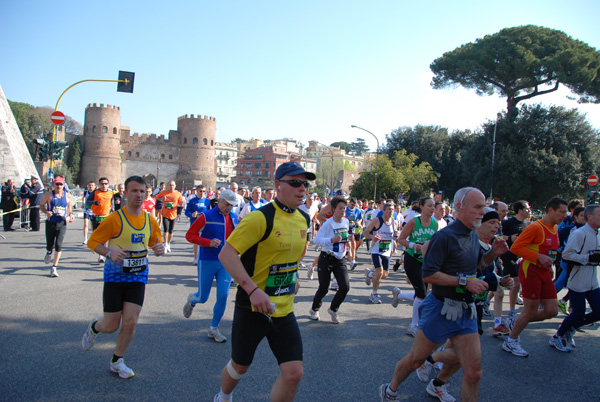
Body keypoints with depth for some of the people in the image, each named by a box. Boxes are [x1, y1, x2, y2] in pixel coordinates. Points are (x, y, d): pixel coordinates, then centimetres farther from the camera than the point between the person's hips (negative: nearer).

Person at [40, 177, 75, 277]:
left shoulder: (67, 196, 4)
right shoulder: (48, 195, -1)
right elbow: (41, 206, 7)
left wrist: (71, 214, 0)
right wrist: (46, 212, -14)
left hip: (62, 224, 0)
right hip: (50, 223, 0)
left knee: (58, 245, -10)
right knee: (50, 245, 8)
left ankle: (54, 268, 0)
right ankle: (48, 253, 48)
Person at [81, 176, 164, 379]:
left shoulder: (150, 221, 2)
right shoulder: (115, 219, -13)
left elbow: (155, 243, 16)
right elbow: (92, 241, -8)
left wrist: (159, 248, -8)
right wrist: (109, 252, -26)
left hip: (138, 277, 3)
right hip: (115, 276, -3)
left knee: (130, 323, -1)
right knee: (111, 326, 3)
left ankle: (116, 361, 23)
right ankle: (94, 327, 41)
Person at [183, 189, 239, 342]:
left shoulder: (234, 218, 4)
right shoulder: (206, 216, -11)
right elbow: (189, 235, -10)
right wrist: (208, 242, -22)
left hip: (226, 263, 4)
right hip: (207, 262, -3)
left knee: (223, 296, -2)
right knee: (203, 298, 6)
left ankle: (214, 329, 17)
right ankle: (192, 299, 45)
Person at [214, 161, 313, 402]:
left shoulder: (304, 219, 4)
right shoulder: (261, 218, -20)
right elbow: (226, 254, -23)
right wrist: (253, 290, -30)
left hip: (284, 310, 6)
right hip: (253, 307, -5)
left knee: (294, 374, -1)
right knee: (240, 366, 15)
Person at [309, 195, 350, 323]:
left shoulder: (346, 222, 4)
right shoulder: (328, 224, -15)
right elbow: (316, 240, -23)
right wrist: (332, 240, -33)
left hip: (340, 260, 5)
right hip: (326, 259, -5)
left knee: (345, 287, -11)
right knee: (323, 288, 2)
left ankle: (333, 309, 16)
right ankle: (314, 309, 33)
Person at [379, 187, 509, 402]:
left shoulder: (473, 235, 7)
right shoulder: (444, 237, -17)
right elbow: (428, 274, -21)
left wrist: (493, 253, 6)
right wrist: (464, 281, -23)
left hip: (465, 311, 7)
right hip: (440, 309, -7)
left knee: (473, 372, 4)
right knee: (415, 360, 10)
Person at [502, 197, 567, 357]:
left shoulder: (555, 229, 11)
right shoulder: (536, 227, -17)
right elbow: (515, 247, -20)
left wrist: (549, 266, 15)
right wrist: (538, 257, -25)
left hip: (545, 273, 9)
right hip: (531, 271, -8)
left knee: (551, 311, 6)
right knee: (531, 311, -2)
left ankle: (516, 322, 26)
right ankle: (510, 342, 17)